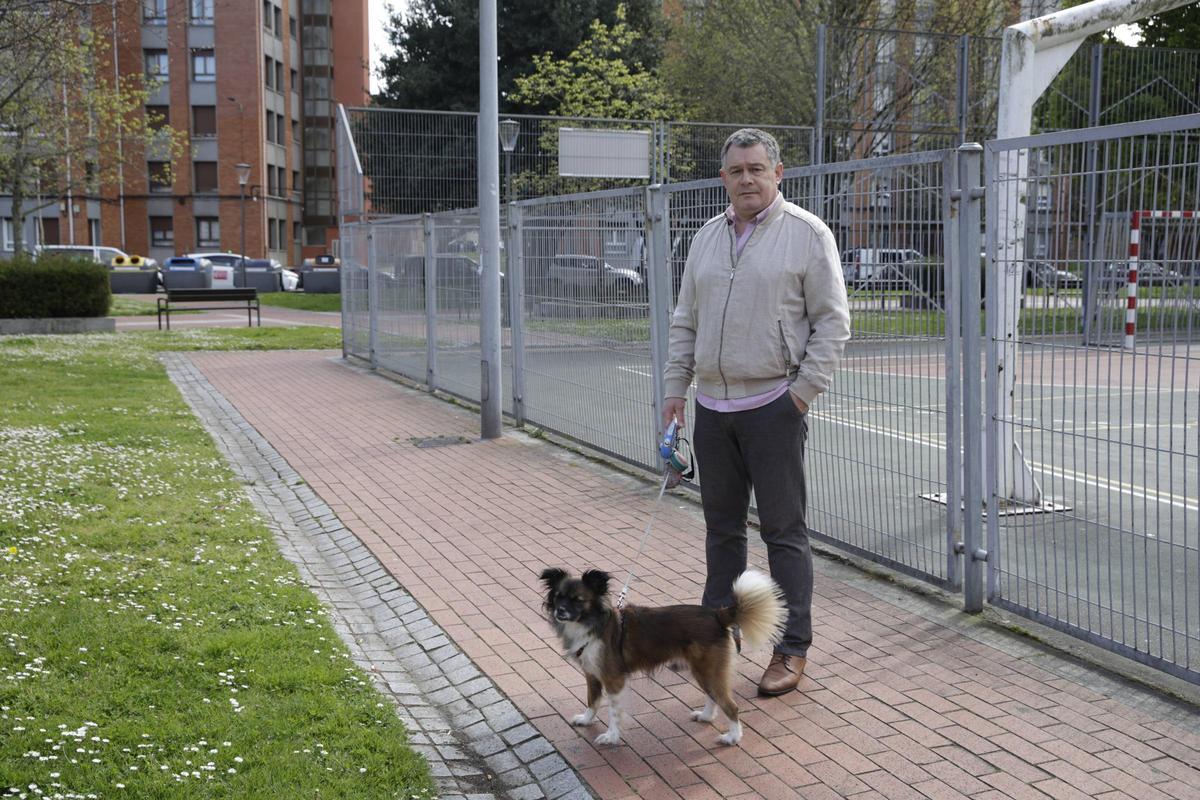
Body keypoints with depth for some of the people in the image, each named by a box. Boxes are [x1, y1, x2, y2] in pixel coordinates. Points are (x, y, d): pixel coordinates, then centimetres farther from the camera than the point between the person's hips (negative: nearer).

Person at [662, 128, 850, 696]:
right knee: (722, 527, 14)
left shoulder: (807, 234, -4)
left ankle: (792, 649, 8)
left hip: (773, 406, -6)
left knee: (784, 530, 0)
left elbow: (832, 322, -6)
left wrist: (806, 388, -13)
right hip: (712, 406, 6)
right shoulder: (707, 238, 13)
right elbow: (685, 323, 17)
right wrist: (675, 387, 11)